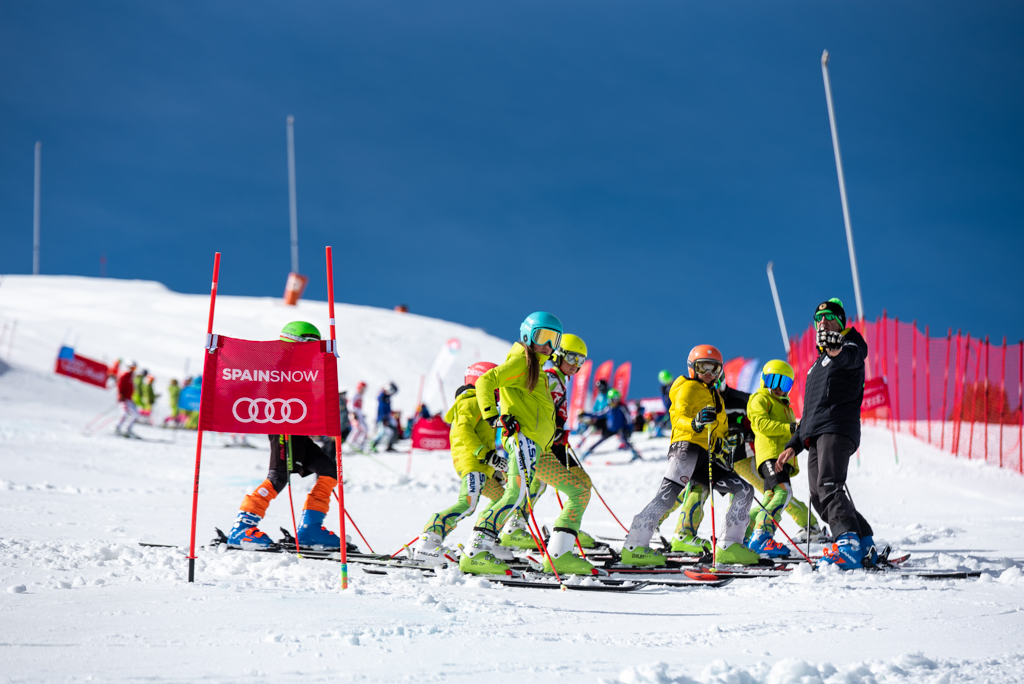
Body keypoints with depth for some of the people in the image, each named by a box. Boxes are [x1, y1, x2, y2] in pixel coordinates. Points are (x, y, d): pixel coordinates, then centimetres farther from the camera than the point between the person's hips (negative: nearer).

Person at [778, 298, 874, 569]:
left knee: (828, 487, -26)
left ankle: (848, 547, -39)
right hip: (815, 435, 9)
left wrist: (837, 351, -47)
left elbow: (853, 355, -22)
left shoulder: (851, 343, 7)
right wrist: (794, 445, 28)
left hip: (838, 429, -9)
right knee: (819, 499, 2)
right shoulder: (819, 362, 32)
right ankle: (866, 547, 6)